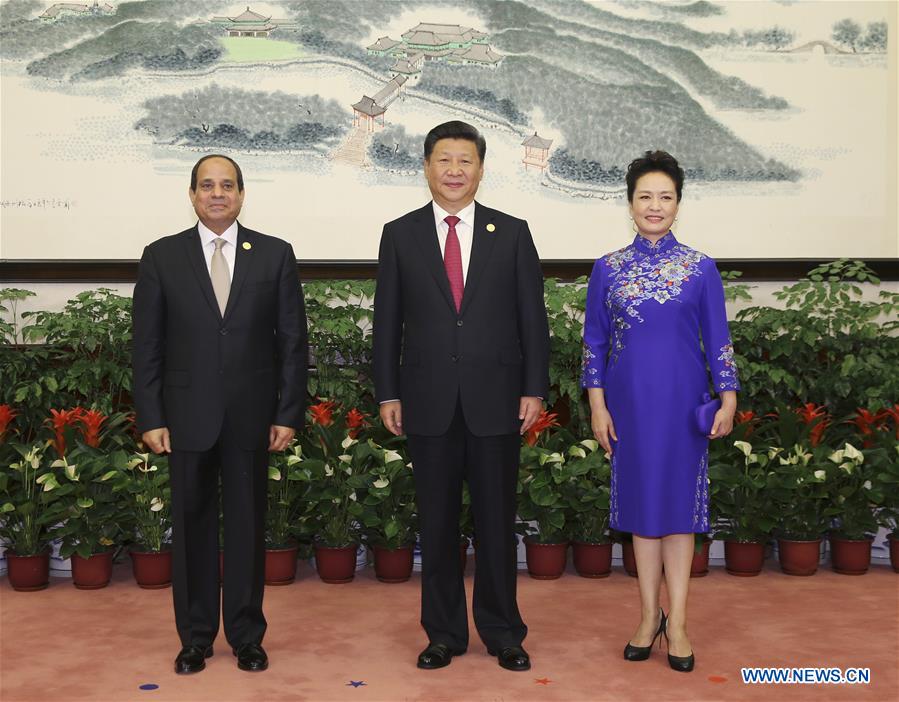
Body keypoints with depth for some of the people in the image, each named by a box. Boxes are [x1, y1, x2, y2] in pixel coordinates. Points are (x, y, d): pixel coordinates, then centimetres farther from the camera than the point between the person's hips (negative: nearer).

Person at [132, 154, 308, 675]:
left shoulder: (275, 255, 3)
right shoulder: (161, 257, 3)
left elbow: (293, 341, 2)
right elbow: (148, 345, 3)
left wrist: (289, 414, -3)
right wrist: (151, 418, -3)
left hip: (251, 417, 0)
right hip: (187, 417, 0)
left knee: (248, 525, 8)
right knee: (193, 525, 9)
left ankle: (247, 636, 22)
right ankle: (196, 637, 22)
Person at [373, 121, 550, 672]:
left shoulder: (512, 233, 4)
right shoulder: (400, 234, 5)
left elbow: (532, 317, 3)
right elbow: (388, 322, 5)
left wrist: (534, 389, -2)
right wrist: (388, 393, 1)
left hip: (496, 400, 0)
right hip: (429, 402, 1)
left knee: (496, 521, 7)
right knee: (437, 523, 9)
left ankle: (503, 633, 22)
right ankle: (444, 633, 22)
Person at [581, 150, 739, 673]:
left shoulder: (701, 268, 0)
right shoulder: (608, 269, 2)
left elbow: (718, 339, 1)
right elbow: (594, 341, 3)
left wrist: (728, 398, -6)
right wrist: (597, 404, -2)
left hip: (682, 400, -1)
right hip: (630, 401, 1)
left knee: (680, 501, 3)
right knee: (641, 501, 8)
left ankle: (677, 620, 11)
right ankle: (650, 616, 19)